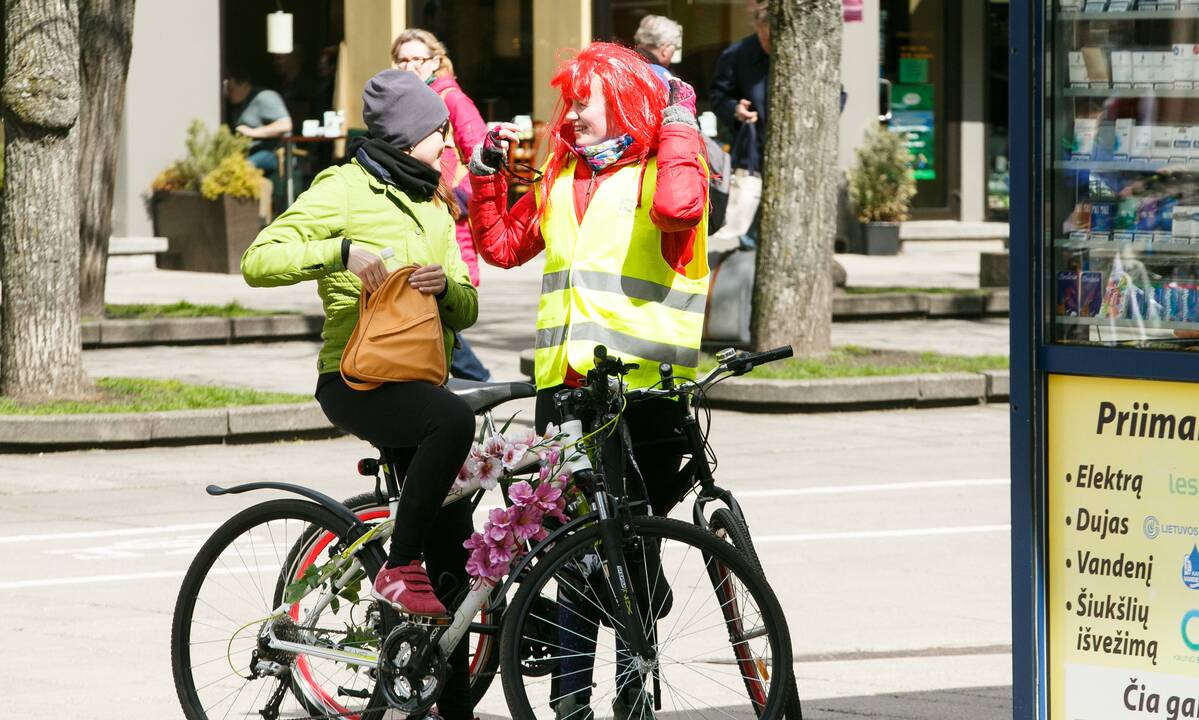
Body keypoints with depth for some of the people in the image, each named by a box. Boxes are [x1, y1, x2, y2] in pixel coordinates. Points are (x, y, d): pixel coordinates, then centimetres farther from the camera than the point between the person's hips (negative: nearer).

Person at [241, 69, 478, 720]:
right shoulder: (344, 190, -5)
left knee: (453, 553, 2)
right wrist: (340, 252, -28)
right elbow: (259, 262, -16)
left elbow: (466, 310, 14)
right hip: (356, 381, -8)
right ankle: (398, 569, -26)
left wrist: (446, 284, -8)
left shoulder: (432, 206, 19)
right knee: (454, 419, -38)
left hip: (417, 383, 8)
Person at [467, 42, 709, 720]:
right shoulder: (561, 179, 16)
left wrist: (677, 117, -17)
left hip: (642, 389, -5)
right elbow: (502, 244, 23)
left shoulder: (662, 169, -4)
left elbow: (679, 208, -28)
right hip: (565, 384, 6)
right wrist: (488, 169, 14)